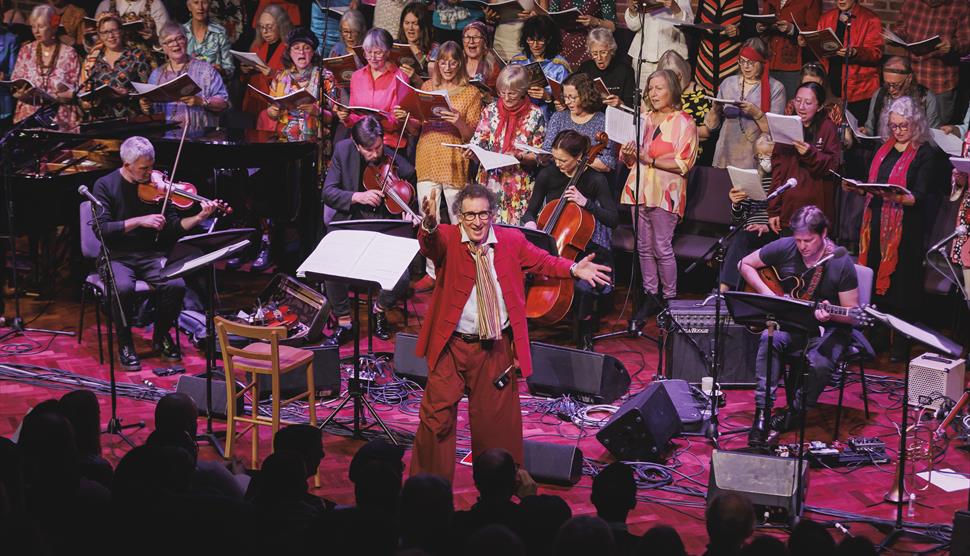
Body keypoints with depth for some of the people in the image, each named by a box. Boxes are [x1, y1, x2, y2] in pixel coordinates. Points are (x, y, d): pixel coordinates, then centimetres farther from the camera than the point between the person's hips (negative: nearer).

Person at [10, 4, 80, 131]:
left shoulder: (69, 53, 2)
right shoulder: (26, 51, 11)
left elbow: (76, 91, 1)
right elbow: (14, 86, 11)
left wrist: (54, 97, -14)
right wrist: (20, 93, -11)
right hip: (28, 117, 2)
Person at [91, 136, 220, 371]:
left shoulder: (155, 185, 4)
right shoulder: (106, 185, -3)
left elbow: (173, 228, 2)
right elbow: (101, 228, -14)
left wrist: (199, 217, -15)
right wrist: (139, 221, -22)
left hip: (151, 255, 3)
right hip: (117, 257, -3)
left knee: (176, 285, -26)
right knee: (123, 288, -35)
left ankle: (161, 335, 2)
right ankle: (124, 343, -10)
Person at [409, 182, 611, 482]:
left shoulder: (512, 240, 1)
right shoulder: (446, 238, -10)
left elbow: (541, 261, 12)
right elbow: (431, 245, -32)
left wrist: (573, 269, -5)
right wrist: (429, 224, -55)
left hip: (496, 347, 3)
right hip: (451, 344, -3)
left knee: (496, 416, 13)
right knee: (438, 415, 4)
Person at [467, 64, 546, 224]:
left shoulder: (535, 115, -1)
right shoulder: (491, 111, 6)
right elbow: (479, 143, 6)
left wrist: (519, 157, -19)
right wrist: (472, 152, -15)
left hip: (520, 188, -2)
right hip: (490, 183, 2)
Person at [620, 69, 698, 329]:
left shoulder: (684, 123, -2)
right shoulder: (643, 120, 15)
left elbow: (684, 164, -10)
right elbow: (628, 160, 16)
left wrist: (650, 160, -17)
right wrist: (628, 153, -7)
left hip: (665, 193, -5)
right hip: (639, 189, 6)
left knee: (662, 248, -7)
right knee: (644, 247, 7)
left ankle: (670, 298, 4)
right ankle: (650, 296, 15)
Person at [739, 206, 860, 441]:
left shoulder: (841, 264, -14)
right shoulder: (784, 248, -7)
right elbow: (745, 264, 7)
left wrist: (829, 316, -30)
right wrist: (766, 294, -7)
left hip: (828, 328, -2)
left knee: (820, 363, -33)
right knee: (770, 339, -32)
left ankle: (795, 413, -5)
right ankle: (762, 414, -29)